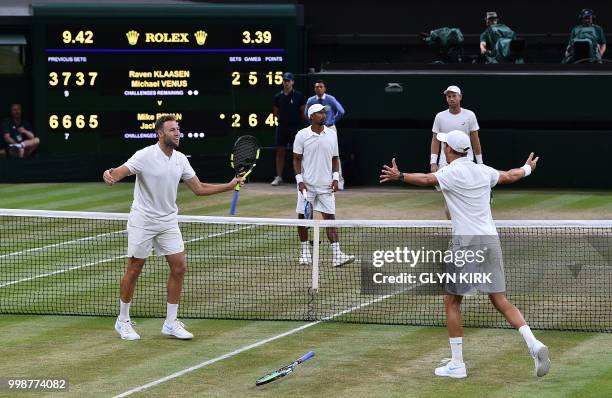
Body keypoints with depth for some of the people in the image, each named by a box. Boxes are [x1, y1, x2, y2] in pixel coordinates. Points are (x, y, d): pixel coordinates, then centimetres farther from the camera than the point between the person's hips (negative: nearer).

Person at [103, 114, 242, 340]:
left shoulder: (180, 159, 3)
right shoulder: (145, 156, -15)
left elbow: (199, 189, 9)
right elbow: (120, 172, -23)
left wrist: (229, 186, 0)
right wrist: (109, 175, -48)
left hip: (168, 222, 6)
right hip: (143, 221, -6)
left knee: (179, 267, -1)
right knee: (134, 270, 2)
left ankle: (171, 323, 9)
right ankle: (123, 321, 17)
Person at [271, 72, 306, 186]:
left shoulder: (298, 95, -3)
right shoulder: (278, 96, 6)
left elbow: (303, 111, 1)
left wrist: (300, 122, -2)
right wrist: (282, 119, 6)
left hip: (295, 127, -3)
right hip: (282, 127, 3)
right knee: (280, 152, 5)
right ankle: (278, 177, 11)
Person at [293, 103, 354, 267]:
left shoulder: (332, 135, 5)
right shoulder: (302, 135, -3)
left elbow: (335, 159, 13)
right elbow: (297, 159, 0)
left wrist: (335, 177, 1)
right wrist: (299, 180, -9)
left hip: (326, 186, 1)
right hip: (306, 185, -1)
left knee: (330, 217, -5)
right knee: (302, 217, 4)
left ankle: (336, 255, -11)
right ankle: (305, 252, 19)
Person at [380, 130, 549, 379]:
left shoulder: (452, 172, -7)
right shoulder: (483, 171, 12)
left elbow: (426, 179, -24)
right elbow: (511, 175, 30)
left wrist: (400, 176, -27)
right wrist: (527, 169, 49)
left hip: (466, 242, -6)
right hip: (491, 240, 6)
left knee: (452, 302, 7)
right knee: (500, 301, 8)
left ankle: (457, 365, 6)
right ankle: (533, 343, -11)